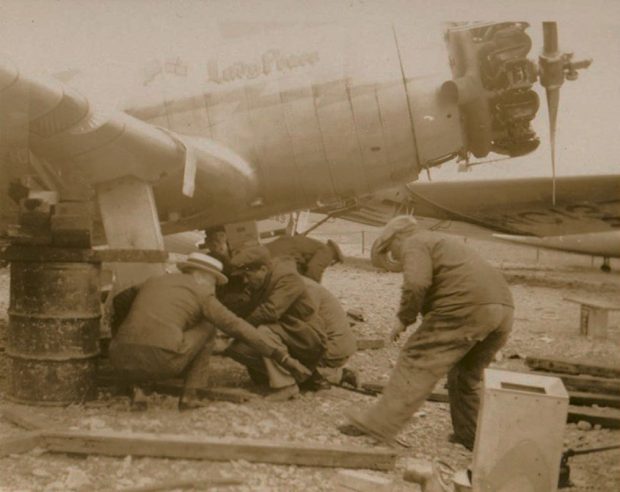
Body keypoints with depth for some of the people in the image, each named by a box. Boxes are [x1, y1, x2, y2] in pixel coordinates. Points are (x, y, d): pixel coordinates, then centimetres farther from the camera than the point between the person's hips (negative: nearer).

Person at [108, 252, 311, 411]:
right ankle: (189, 395, 14)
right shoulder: (201, 293, 13)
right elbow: (239, 328, 8)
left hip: (122, 361, 4)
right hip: (161, 362, -4)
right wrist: (283, 357, 9)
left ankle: (137, 390, 13)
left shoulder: (151, 283, 28)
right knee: (207, 326, 21)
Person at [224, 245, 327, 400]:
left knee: (266, 331, -32)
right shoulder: (261, 284, 7)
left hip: (308, 339, -9)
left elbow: (270, 311, -32)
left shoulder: (288, 279, -21)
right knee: (236, 347, -8)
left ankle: (286, 385, -27)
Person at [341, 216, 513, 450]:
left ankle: (378, 424, -3)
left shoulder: (414, 244, 5)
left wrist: (404, 319, -3)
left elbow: (416, 284, -14)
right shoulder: (444, 242, 34)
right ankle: (470, 436, 30)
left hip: (467, 307, -9)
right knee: (468, 374, 23)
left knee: (417, 363, -3)